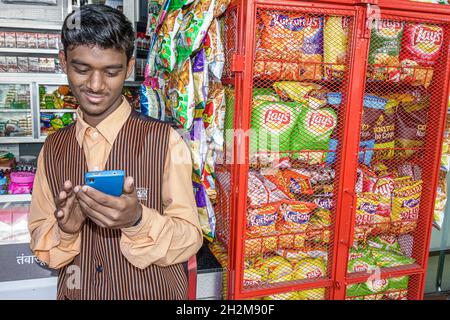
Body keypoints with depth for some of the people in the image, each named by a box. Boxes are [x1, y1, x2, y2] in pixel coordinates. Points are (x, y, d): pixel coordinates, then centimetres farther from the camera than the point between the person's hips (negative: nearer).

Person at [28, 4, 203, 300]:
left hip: (153, 292, -3)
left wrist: (137, 220, -31)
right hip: (75, 292, 3)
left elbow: (190, 239, -14)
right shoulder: (53, 147, -3)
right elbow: (40, 242, 1)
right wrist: (64, 229, -20)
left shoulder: (166, 141, -17)